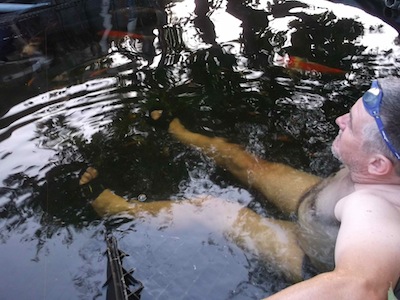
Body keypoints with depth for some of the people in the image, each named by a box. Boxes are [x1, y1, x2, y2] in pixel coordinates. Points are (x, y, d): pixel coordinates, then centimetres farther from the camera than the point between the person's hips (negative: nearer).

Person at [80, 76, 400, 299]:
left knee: (209, 208, -6)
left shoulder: (372, 211, -46)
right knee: (255, 166, 13)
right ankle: (180, 134, 39)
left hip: (315, 261, -6)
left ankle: (122, 209, 20)